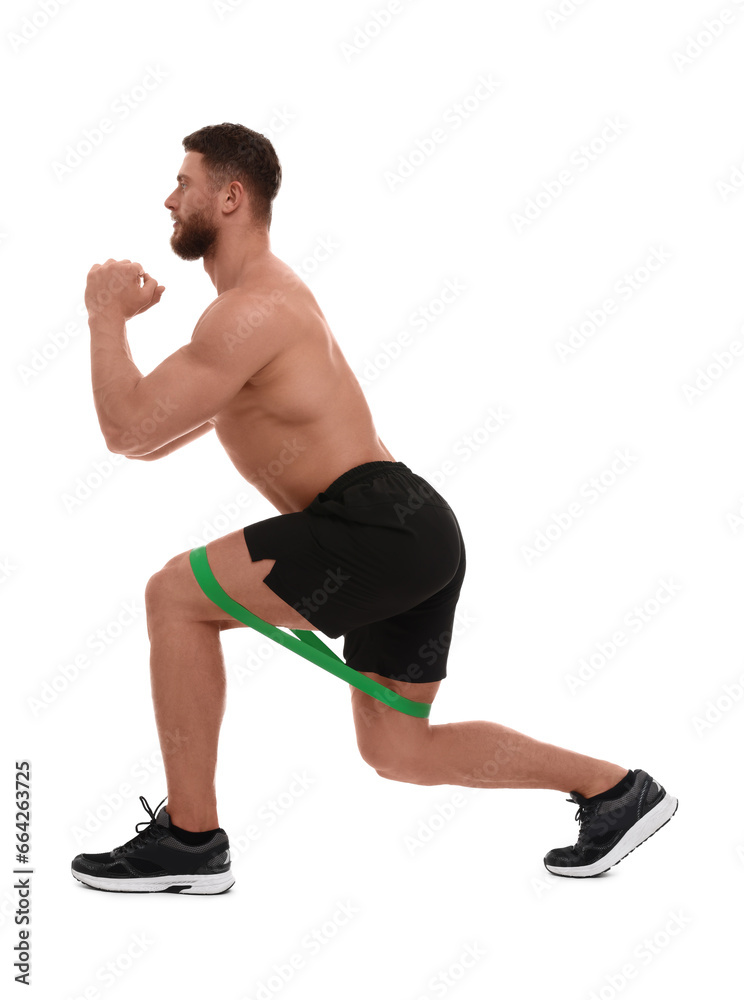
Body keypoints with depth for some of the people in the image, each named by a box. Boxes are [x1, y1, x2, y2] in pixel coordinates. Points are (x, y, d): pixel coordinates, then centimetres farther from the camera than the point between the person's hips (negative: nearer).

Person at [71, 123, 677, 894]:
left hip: (380, 527, -11)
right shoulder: (267, 292, 23)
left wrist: (107, 317, -1)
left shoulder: (251, 309, -11)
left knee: (174, 594, -9)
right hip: (413, 536, 11)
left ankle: (189, 840, -2)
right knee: (396, 750, 16)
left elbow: (131, 432, -16)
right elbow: (163, 433, 32)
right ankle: (616, 791, 20)